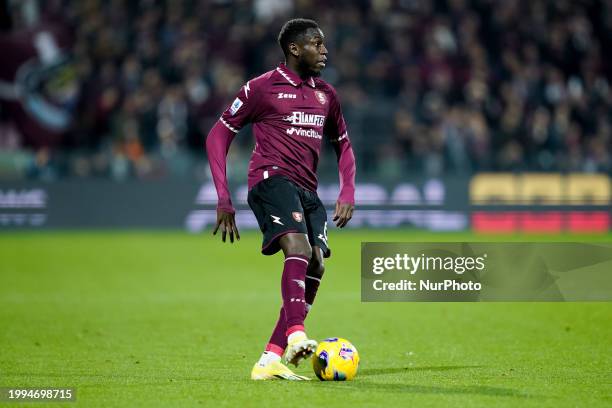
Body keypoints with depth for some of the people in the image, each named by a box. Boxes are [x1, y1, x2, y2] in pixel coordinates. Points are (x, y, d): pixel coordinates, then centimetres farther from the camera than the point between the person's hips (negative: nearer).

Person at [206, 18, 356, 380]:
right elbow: (219, 136, 3)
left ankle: (270, 361, -2)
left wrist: (348, 193, 9)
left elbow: (343, 146, 28)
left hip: (307, 189, 7)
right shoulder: (262, 88, 0)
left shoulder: (326, 94, 18)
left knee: (314, 267, -6)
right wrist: (224, 200, -4)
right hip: (271, 178, -7)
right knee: (299, 248, -30)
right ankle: (296, 336, -43)